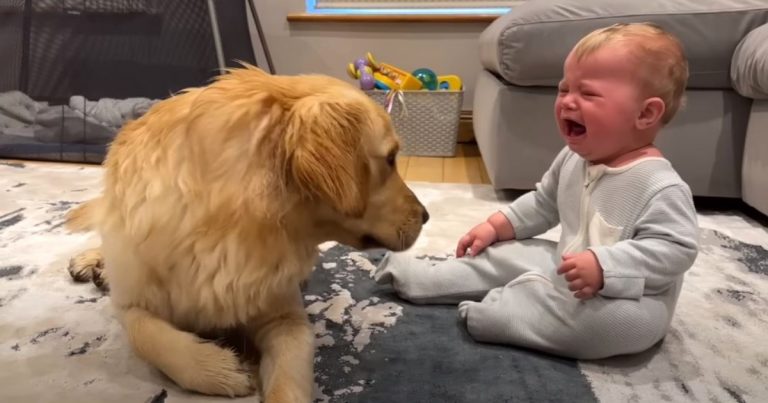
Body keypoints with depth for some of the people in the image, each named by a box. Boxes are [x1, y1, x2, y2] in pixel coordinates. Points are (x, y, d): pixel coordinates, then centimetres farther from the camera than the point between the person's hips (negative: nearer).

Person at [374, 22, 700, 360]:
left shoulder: (660, 186, -27)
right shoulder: (572, 160, 0)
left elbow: (675, 249, -31)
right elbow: (543, 204, 15)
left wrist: (603, 267, -41)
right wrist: (496, 226, 9)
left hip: (628, 301, -7)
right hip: (569, 274, 8)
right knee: (508, 253, 8)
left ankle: (495, 312, -30)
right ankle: (424, 279, 11)